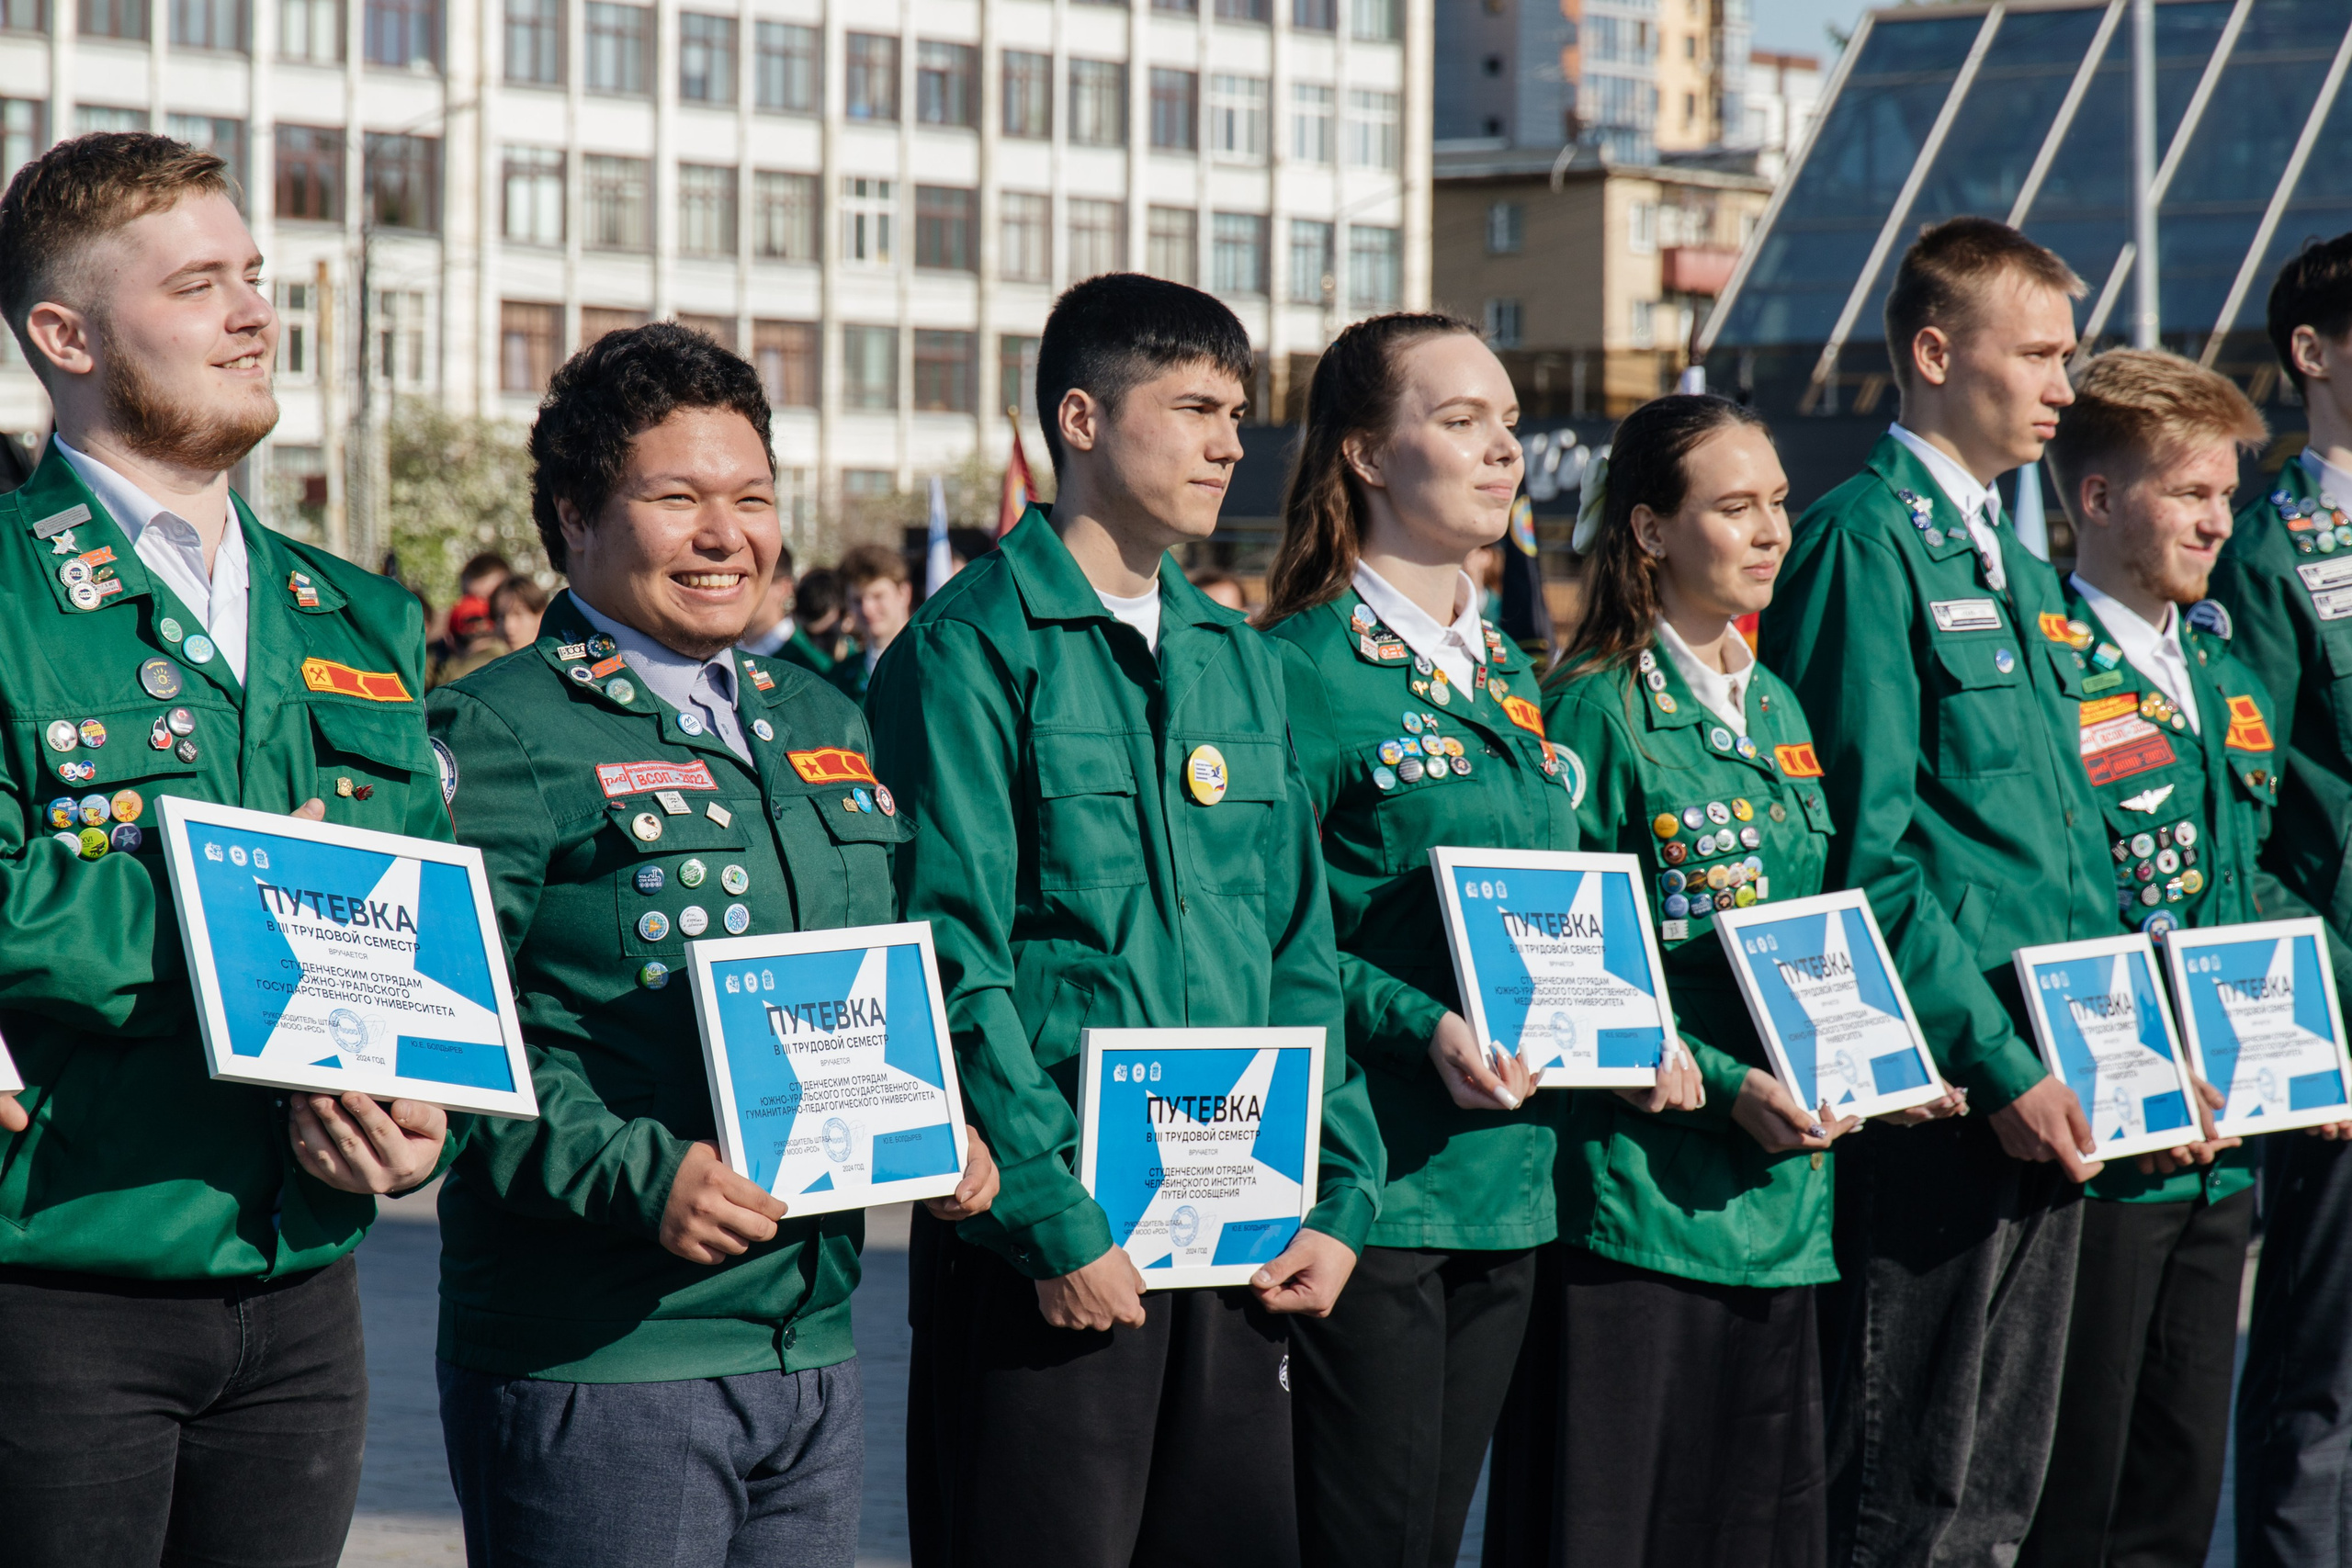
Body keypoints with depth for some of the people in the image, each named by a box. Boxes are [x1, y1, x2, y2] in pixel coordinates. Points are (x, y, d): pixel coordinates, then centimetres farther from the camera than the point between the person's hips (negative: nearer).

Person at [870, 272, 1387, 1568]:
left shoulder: (1240, 661, 15)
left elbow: (1300, 958, 16)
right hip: (1049, 1251, -6)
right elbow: (955, 967, -12)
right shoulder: (972, 650, -6)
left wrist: (1339, 1194, 7)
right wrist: (1055, 1220, -17)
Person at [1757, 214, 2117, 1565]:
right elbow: (1865, 853, -16)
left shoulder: (2015, 564, 18)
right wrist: (1998, 1062, -17)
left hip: (2045, 1088, 9)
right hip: (1935, 1086, -9)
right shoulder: (1866, 543, -10)